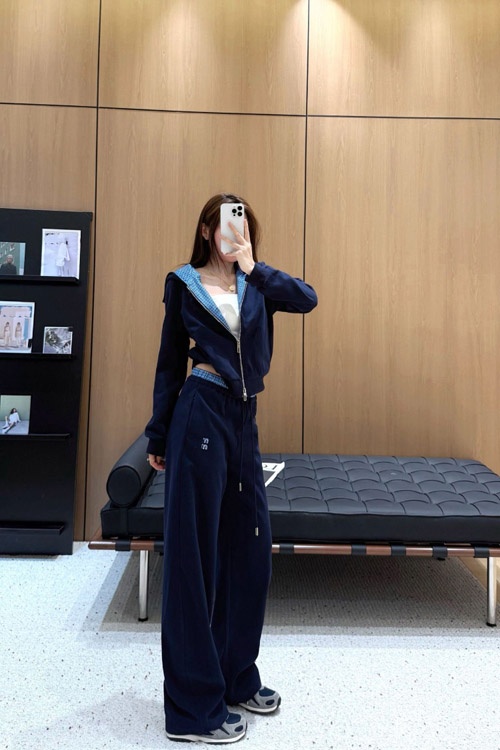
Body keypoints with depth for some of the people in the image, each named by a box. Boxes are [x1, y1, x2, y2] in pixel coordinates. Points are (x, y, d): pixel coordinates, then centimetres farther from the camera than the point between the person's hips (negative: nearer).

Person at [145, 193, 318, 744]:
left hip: (244, 419, 6)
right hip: (201, 415, -5)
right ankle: (193, 707, 11)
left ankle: (236, 677, 30)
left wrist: (254, 268, -13)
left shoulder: (257, 283, 13)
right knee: (195, 553, -1)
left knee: (249, 548, 11)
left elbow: (307, 299, -5)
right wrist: (158, 437, 6)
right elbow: (170, 362, 4)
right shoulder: (184, 284, 3)